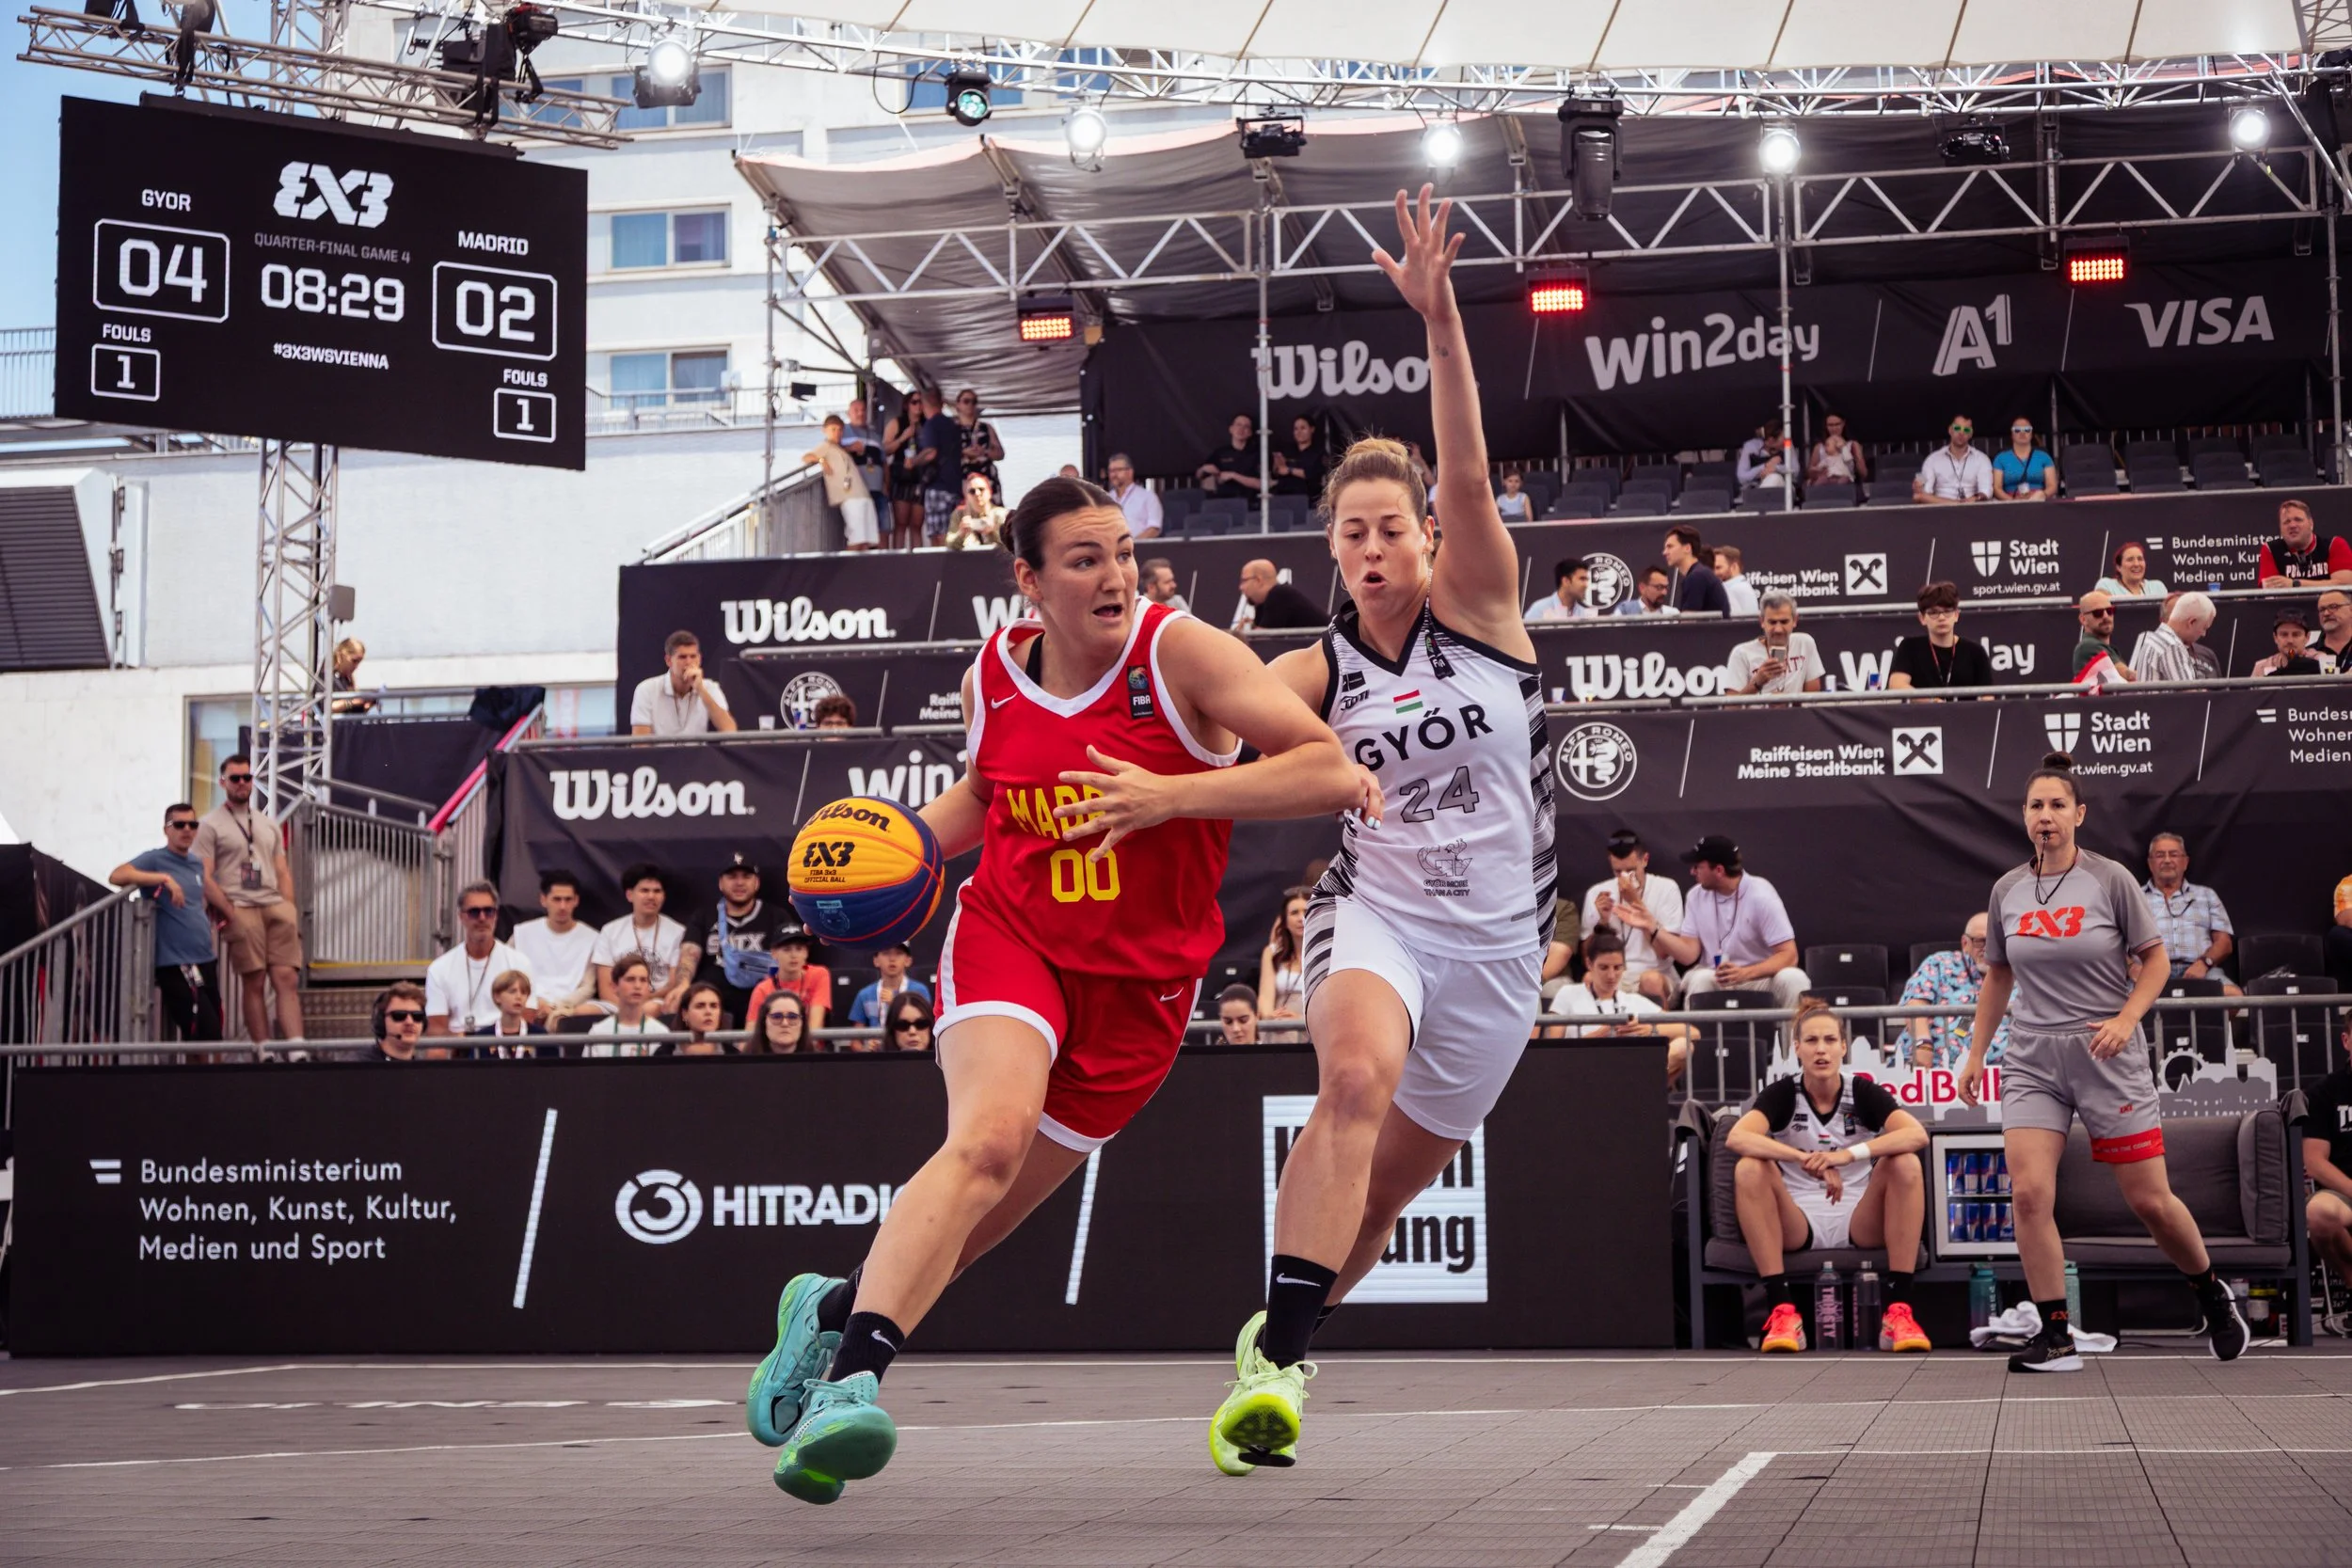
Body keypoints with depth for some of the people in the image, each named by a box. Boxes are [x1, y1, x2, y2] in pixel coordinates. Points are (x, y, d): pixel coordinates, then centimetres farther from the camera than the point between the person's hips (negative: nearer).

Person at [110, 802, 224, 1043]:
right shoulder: (155, 859, -7)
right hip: (177, 964, -8)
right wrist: (164, 878, -29)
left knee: (212, 1032, 11)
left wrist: (228, 913, 20)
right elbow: (116, 876, -24)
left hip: (205, 960, 8)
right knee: (207, 1035, -16)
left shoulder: (197, 864, 15)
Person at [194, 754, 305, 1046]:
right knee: (254, 983, -5)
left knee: (287, 979, -7)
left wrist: (289, 912, 5)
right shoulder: (210, 825, 3)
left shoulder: (268, 824, 20)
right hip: (241, 910, -4)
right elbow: (205, 878, -5)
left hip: (276, 906, 4)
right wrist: (232, 913, -12)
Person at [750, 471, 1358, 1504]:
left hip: (1139, 984, 0)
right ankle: (851, 1378, -37)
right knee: (992, 1134, -31)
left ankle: (832, 1307, 36)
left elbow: (1335, 771, -18)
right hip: (1008, 938, 0)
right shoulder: (992, 675, 2)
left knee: (980, 1220, 8)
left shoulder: (1180, 653, -11)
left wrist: (1171, 796, -25)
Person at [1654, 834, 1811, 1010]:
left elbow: (1788, 955, -17)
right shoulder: (1697, 895, 2)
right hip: (1711, 978, 2)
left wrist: (1745, 973, -32)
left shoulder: (1760, 895, -11)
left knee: (1792, 978, -32)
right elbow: (1689, 955, -1)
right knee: (1699, 979, -33)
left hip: (1758, 977, -2)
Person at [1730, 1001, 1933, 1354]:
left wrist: (1848, 1154, -34)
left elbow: (1917, 1134, -20)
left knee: (1906, 1165, -23)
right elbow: (1737, 1138, -22)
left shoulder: (1863, 1094, -1)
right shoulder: (1781, 1095, -2)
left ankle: (1897, 1311, -27)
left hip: (1859, 1226, 1)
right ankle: (1783, 1311, -30)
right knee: (1749, 1170, -26)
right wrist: (1807, 1158, -35)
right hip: (1798, 1227, -1)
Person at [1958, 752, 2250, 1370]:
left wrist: (2125, 1019, -16)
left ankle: (2213, 1296, 28)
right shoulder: (2008, 891, 6)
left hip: (2107, 1058, -3)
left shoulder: (2110, 879, -5)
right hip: (2032, 1062, 3)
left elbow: (2156, 960, 0)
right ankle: (2056, 1338, -5)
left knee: (2150, 1201, 1)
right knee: (2028, 1194, -13)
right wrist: (1975, 1052, 16)